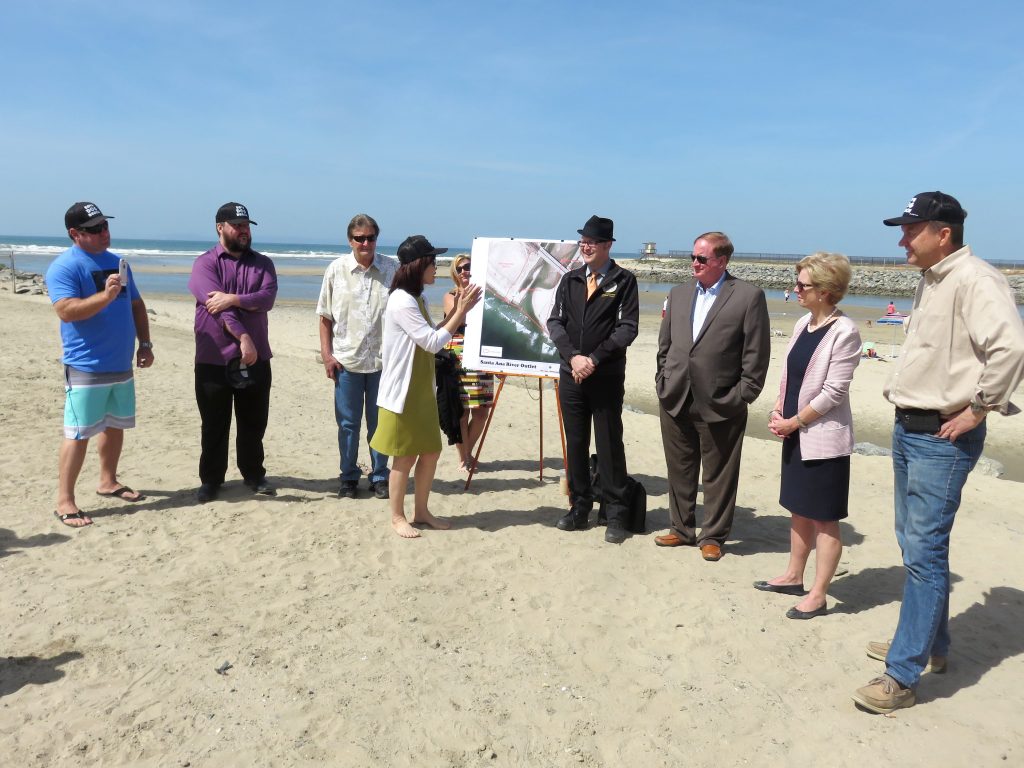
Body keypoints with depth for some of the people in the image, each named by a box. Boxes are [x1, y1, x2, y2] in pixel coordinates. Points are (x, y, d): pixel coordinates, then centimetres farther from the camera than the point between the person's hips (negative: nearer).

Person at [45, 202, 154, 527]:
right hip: (86, 368, -7)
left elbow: (136, 305, 19)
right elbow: (66, 311, -22)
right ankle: (64, 501, 4)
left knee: (115, 426, 17)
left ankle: (108, 482, 34)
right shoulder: (64, 267, -10)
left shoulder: (117, 262, 13)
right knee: (78, 433, -5)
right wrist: (105, 295, -33)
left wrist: (145, 344, 12)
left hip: (121, 365, 8)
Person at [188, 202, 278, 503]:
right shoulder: (205, 263, -2)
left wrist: (232, 298, -22)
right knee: (214, 425, 8)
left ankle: (254, 475, 27)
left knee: (254, 422, 12)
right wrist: (243, 337, -26)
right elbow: (216, 305, -16)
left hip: (255, 358, 3)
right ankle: (210, 479, 22)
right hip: (213, 359, -3)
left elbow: (267, 298, -9)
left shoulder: (262, 263, 9)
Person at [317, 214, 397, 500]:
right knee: (347, 423, 8)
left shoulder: (392, 269, 1)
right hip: (346, 359, 0)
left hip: (383, 359, 0)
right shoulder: (336, 269, 1)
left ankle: (379, 476, 23)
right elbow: (325, 316, 5)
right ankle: (348, 477, 22)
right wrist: (326, 354, -1)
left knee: (380, 422, 10)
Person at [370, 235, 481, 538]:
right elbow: (433, 343, -21)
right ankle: (397, 517, 17)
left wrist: (458, 311, 6)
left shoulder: (418, 299, 11)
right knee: (405, 456, 2)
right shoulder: (402, 302, -20)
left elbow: (432, 338, 13)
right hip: (402, 393, -9)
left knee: (431, 451, 13)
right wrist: (461, 311, -17)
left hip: (422, 391, 9)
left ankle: (421, 511, 26)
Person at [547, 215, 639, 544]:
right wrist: (573, 356, -11)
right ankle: (579, 508, 22)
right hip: (570, 373, 4)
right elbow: (555, 321, 4)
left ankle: (616, 515, 12)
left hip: (607, 377, -4)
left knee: (609, 446, 1)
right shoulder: (570, 279, 10)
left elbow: (628, 328, -9)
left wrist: (595, 358, -15)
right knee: (575, 444, 10)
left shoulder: (624, 281, -2)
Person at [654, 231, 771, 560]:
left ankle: (713, 536, 21)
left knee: (718, 475, 7)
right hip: (675, 400, 5)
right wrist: (663, 381, 9)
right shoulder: (679, 293, 11)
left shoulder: (748, 296, -6)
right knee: (680, 470, 15)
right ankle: (682, 529, 30)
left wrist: (742, 396, -9)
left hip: (720, 405, -5)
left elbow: (756, 353, -7)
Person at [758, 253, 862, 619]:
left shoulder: (844, 331, -16)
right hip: (796, 434, 8)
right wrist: (778, 410, 0)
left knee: (824, 518, 3)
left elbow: (834, 392, -18)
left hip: (824, 438, -8)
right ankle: (793, 576, 33)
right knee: (799, 509, 18)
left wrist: (794, 422, -13)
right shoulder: (803, 323, 7)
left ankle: (817, 595, 13)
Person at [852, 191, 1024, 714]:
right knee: (914, 544, 18)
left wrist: (979, 409, -20)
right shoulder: (930, 280, 13)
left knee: (924, 553, -5)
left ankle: (903, 674, 5)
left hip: (942, 438, -10)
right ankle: (930, 643, 35)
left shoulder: (974, 280, -17)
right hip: (908, 429, 10)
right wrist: (906, 411, 14)